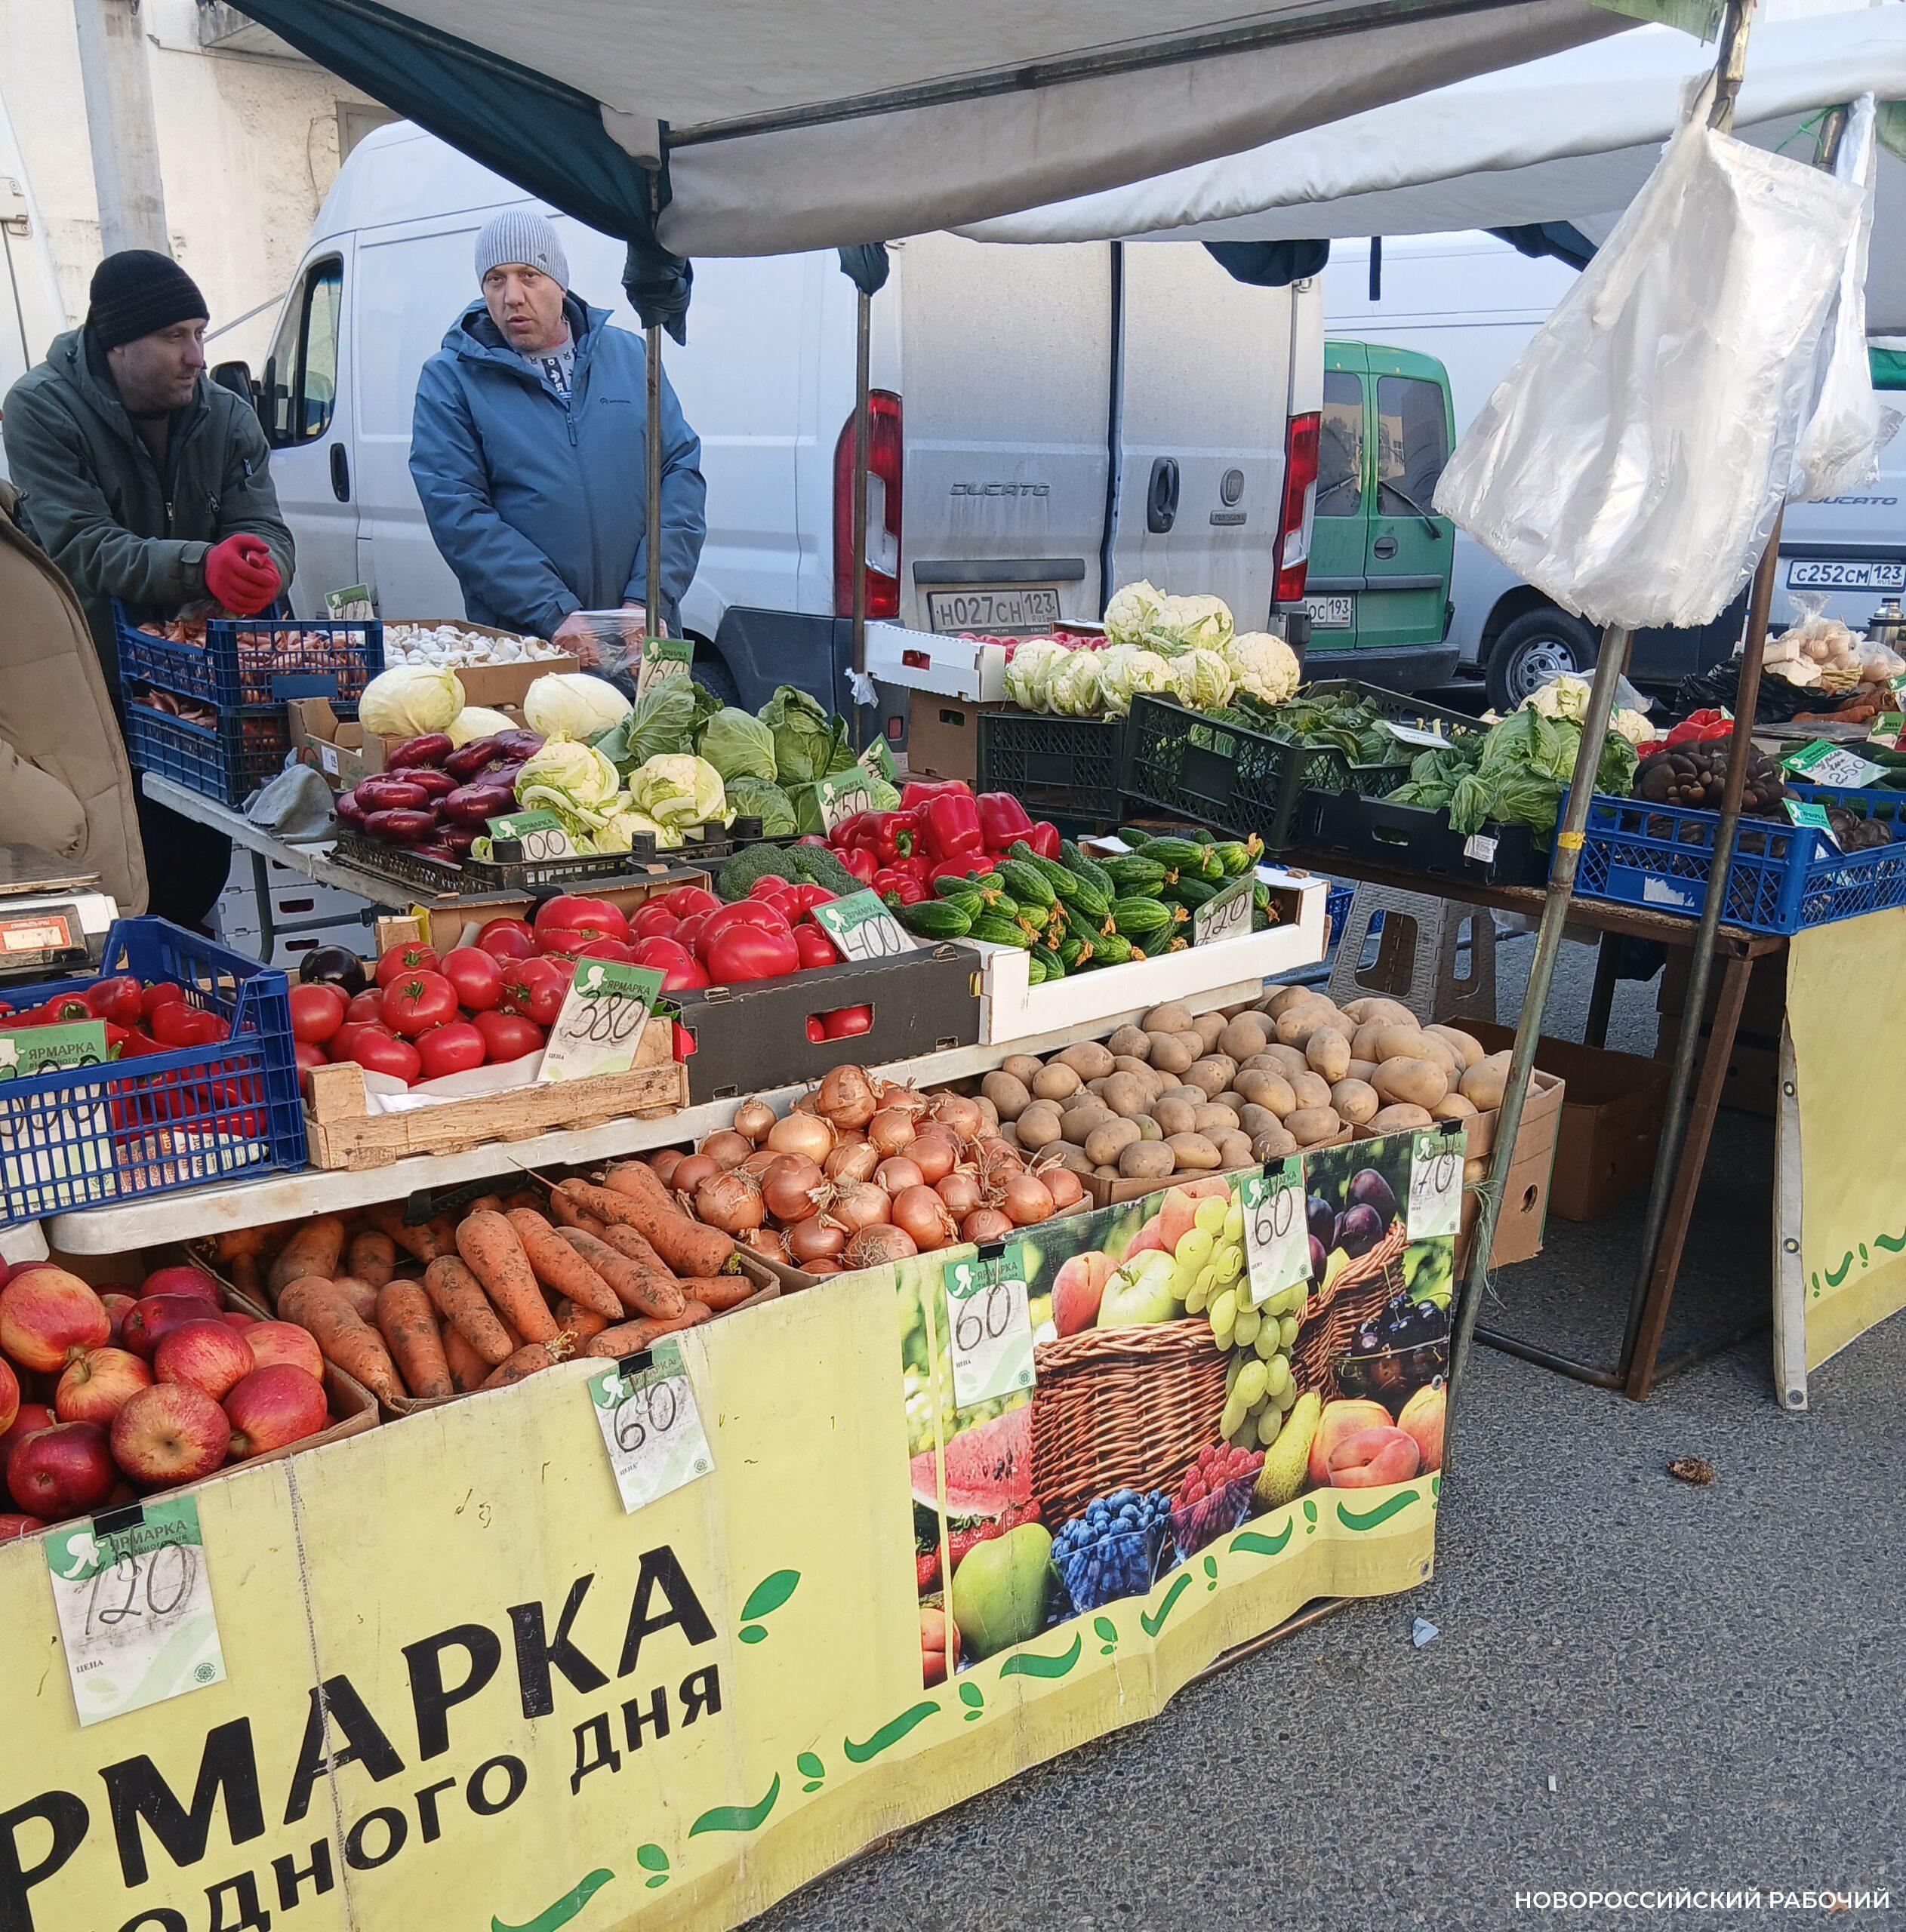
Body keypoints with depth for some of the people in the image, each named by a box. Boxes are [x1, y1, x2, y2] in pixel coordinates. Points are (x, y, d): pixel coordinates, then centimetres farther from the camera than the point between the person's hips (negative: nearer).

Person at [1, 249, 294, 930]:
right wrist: (202, 566, -38)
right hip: (91, 690, -3)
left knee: (202, 862, 2)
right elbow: (81, 548, -21)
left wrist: (256, 568, -34)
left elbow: (267, 532, -8)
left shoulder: (228, 417, 2)